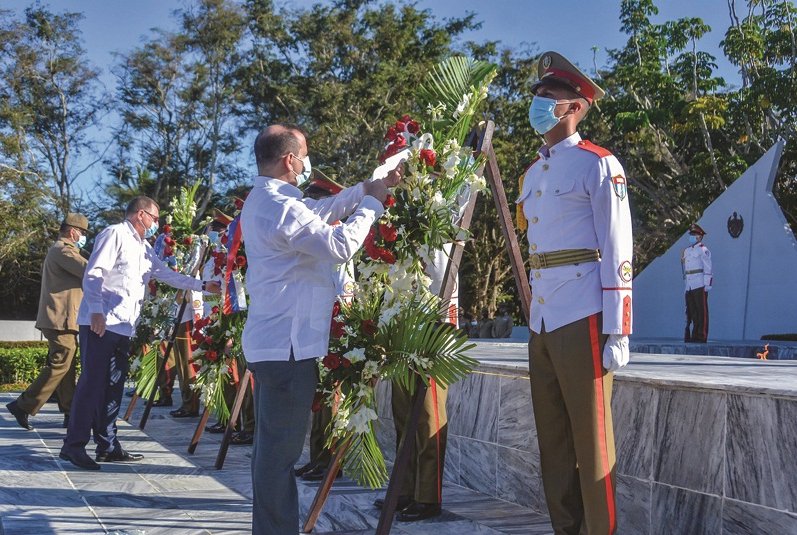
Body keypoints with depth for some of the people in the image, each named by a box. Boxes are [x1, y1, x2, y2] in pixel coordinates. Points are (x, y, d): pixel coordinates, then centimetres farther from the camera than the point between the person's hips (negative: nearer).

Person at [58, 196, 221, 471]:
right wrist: (97, 311, -21)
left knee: (113, 385, 8)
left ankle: (107, 446, 12)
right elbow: (93, 273, -13)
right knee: (92, 382, -10)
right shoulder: (115, 234, -4)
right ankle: (73, 445, -7)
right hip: (100, 323, -9)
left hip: (123, 326, 9)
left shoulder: (143, 248, 22)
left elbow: (168, 274, 25)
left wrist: (203, 286, 21)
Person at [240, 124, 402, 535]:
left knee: (273, 444, 16)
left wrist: (369, 187, 16)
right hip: (288, 345, -11)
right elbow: (340, 245, -20)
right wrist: (371, 202, -7)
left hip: (271, 341, 11)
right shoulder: (281, 206, -18)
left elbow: (322, 209, 20)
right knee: (281, 448, -6)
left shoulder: (262, 200, 15)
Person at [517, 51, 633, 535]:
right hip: (542, 321, 8)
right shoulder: (532, 174, 17)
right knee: (552, 440, 12)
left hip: (582, 318, -7)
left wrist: (617, 331, -14)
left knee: (590, 439, -2)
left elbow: (618, 252, -10)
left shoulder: (598, 164, -5)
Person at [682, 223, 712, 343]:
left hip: (700, 285, -7)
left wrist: (707, 284, -13)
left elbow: (707, 268, -7)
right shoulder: (687, 251, 20)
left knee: (702, 311, -5)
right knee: (692, 312, 6)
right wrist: (686, 285, 20)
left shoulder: (703, 250, -2)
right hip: (690, 287, 7)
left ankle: (702, 336, -4)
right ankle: (694, 336, 11)